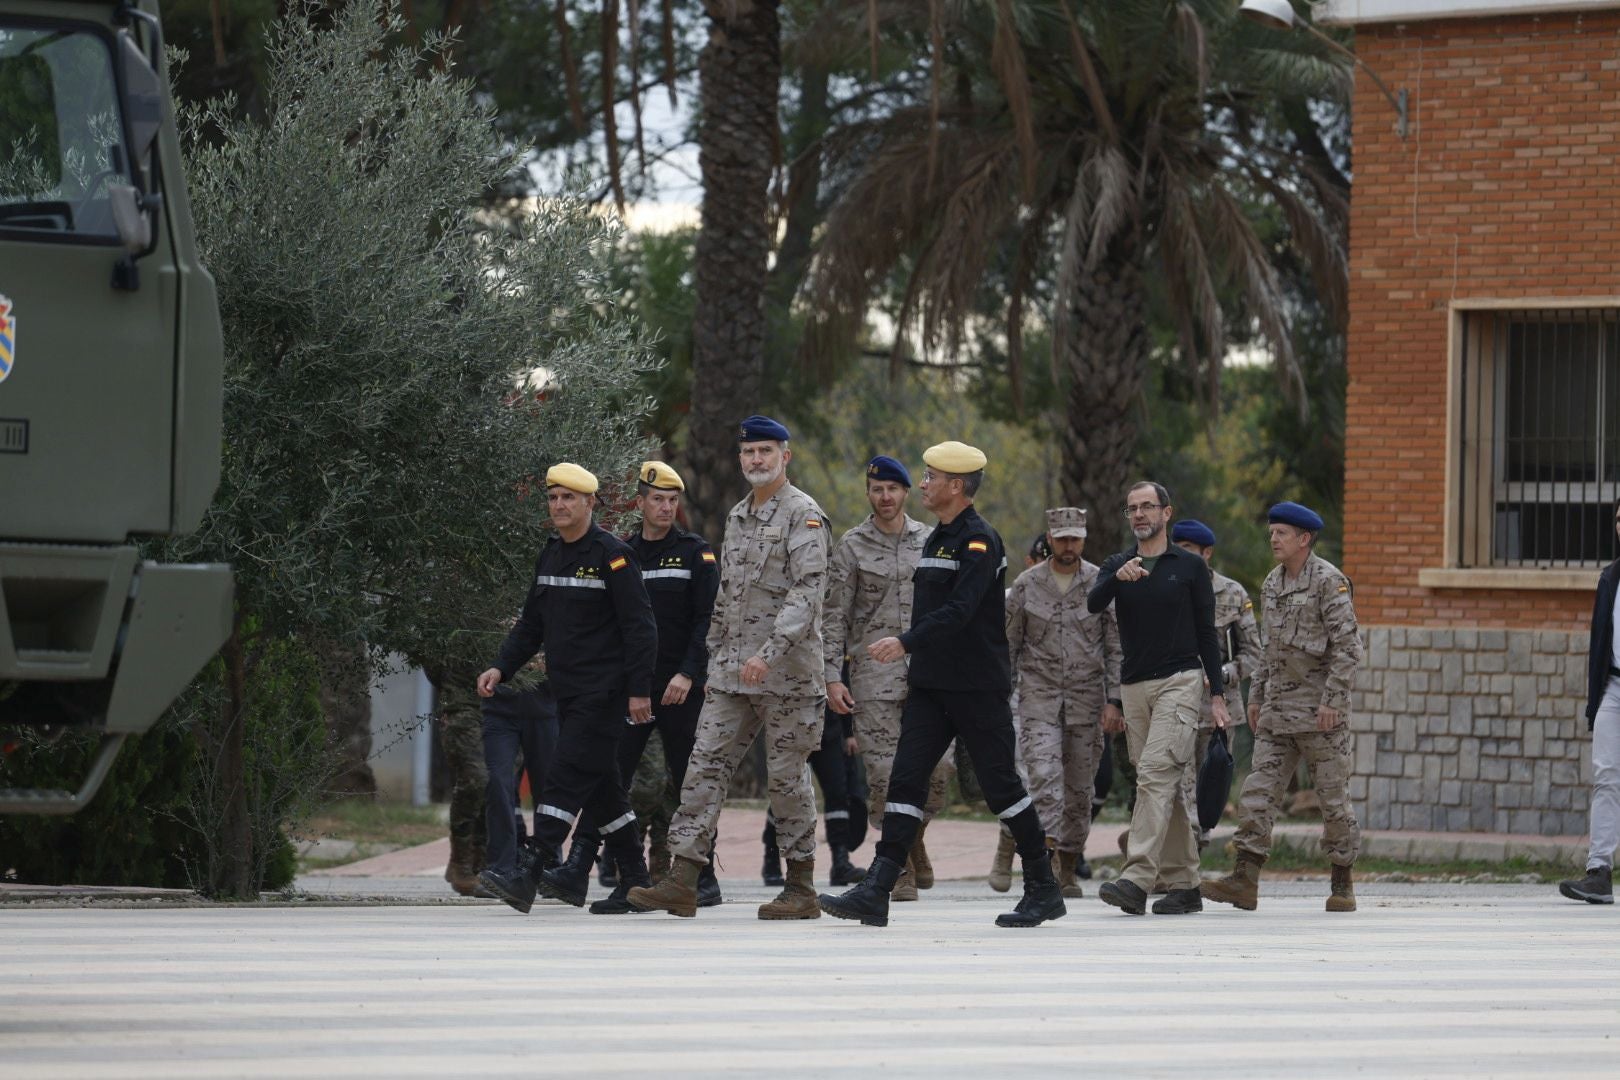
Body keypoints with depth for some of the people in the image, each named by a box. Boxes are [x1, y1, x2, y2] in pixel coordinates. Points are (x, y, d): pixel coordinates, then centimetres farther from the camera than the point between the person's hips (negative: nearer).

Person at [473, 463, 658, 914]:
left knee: (566, 778, -15)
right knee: (601, 785, 12)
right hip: (567, 691, 8)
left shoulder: (612, 555, -10)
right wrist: (501, 668, 6)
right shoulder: (550, 556, 14)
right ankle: (636, 880, 20)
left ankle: (534, 874, -22)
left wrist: (639, 690, -17)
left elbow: (639, 627, -12)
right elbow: (531, 624, 20)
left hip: (603, 692, -8)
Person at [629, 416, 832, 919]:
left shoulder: (804, 515, -8)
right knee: (705, 765, -2)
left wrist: (768, 652, -26)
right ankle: (682, 881, -6)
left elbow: (808, 591, -18)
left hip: (786, 673, -7)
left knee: (787, 775, -1)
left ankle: (801, 888, 8)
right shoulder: (737, 517, 17)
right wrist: (715, 657, 19)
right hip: (731, 672, 7)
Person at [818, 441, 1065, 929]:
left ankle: (1044, 890, 10)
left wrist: (906, 643, -33)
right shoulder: (937, 539, 15)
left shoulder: (979, 541, -13)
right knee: (905, 779, -2)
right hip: (931, 686, 8)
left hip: (978, 687, -8)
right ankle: (875, 892, -9)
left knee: (1000, 785, -1)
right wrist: (915, 658, 21)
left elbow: (959, 610, -25)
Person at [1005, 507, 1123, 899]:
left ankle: (1068, 871, 16)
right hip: (1039, 697, -1)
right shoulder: (1027, 585, 2)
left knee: (1079, 788, 6)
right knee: (1044, 775, -19)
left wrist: (1113, 700, -6)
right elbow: (1008, 645, 8)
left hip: (1086, 698, 1)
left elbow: (1116, 647, 2)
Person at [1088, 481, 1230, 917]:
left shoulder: (1190, 567, 4)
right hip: (1134, 686, 5)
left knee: (1156, 775, -18)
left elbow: (1206, 633, 5)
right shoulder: (1116, 566, 11)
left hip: (1179, 682, -4)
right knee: (1165, 787, 7)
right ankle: (1184, 885, 12)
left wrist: (1218, 695, -1)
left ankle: (1136, 879, -27)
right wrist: (1117, 578, -30)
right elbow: (1093, 603, -10)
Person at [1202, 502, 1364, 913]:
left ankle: (1342, 884, 10)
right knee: (1259, 791, -4)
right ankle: (1245, 881, -9)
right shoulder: (1272, 584, 13)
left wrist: (1332, 699, -20)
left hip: (1321, 710, -7)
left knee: (1333, 796, 0)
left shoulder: (1329, 581, -10)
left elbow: (1348, 645, -15)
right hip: (1278, 708, 7)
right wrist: (1256, 695, 18)